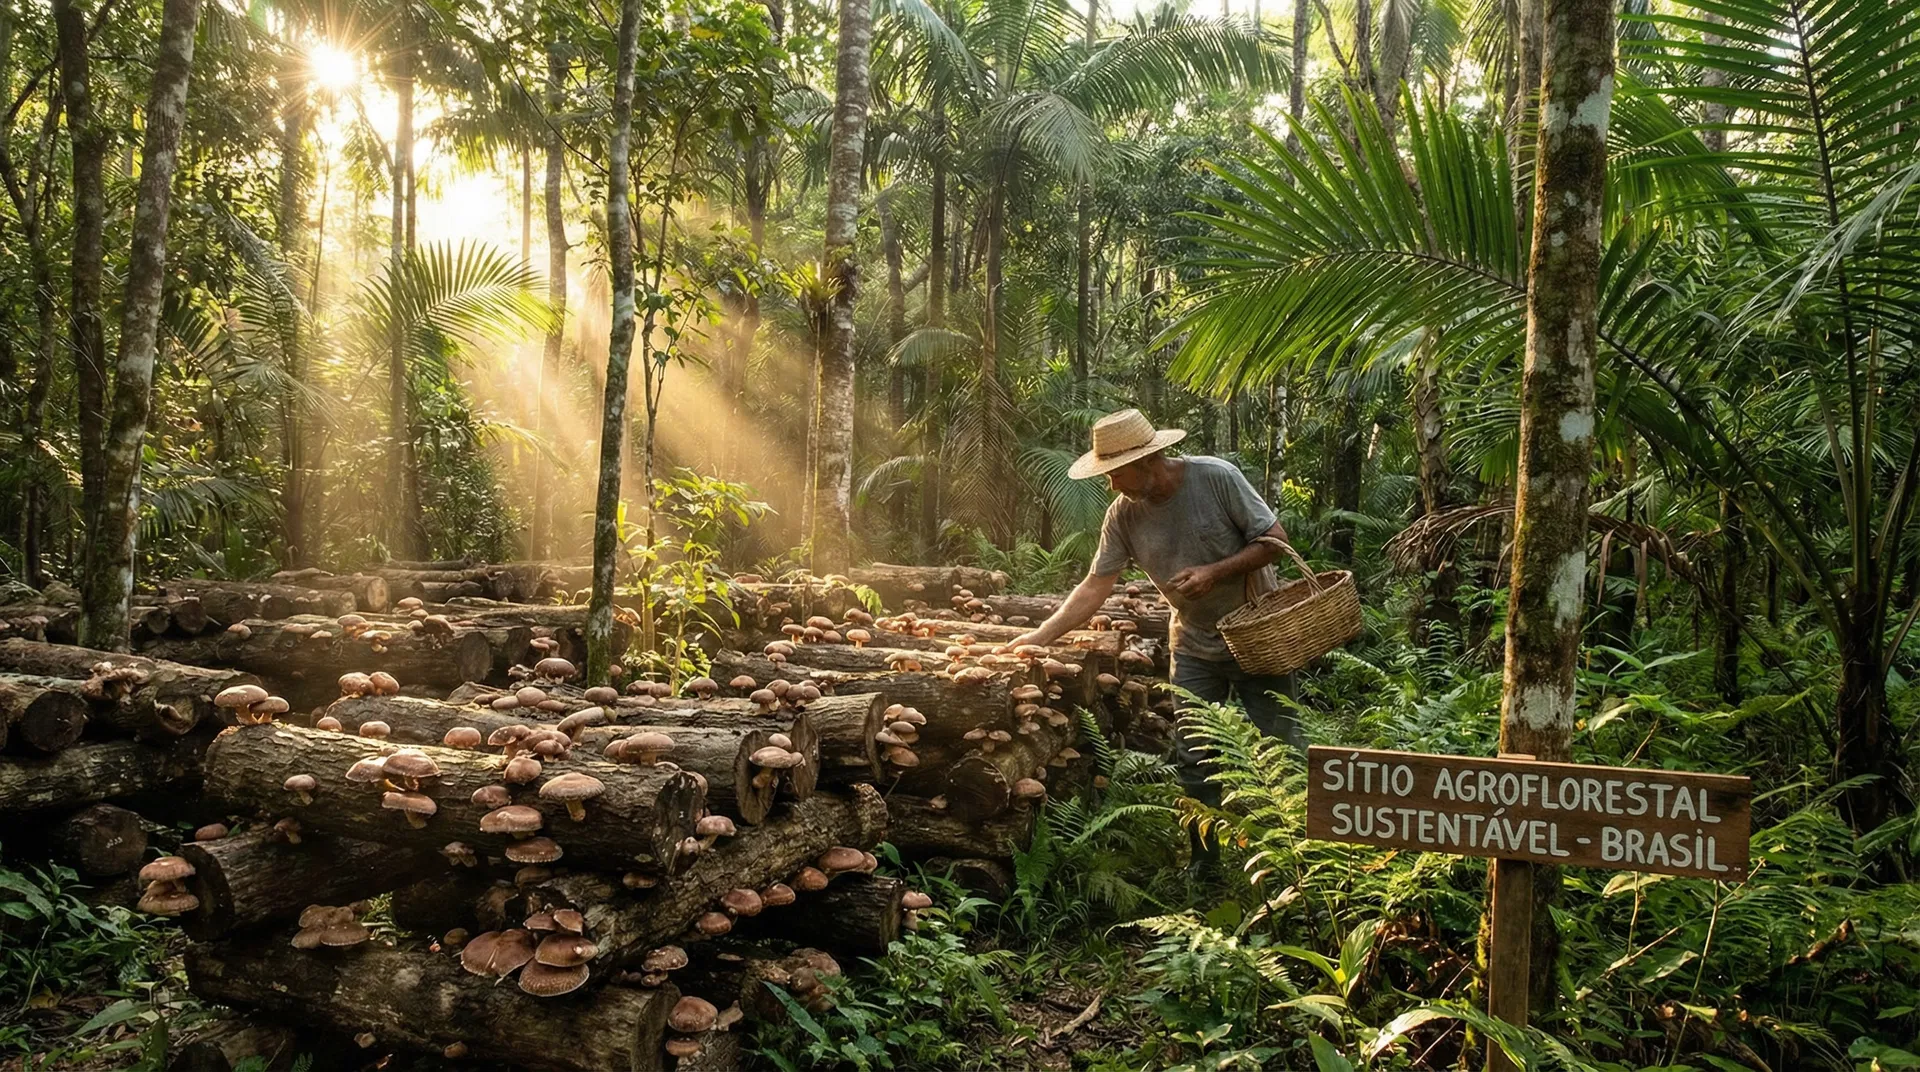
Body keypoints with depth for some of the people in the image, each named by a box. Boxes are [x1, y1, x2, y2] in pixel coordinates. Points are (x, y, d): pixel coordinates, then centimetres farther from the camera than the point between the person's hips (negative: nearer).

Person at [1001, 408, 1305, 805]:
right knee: (1192, 757, 8)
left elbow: (1274, 540, -14)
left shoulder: (1216, 477, -19)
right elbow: (1094, 588, -5)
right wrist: (1042, 635, -11)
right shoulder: (1123, 515, -8)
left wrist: (1215, 572, -25)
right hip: (1194, 648, 4)